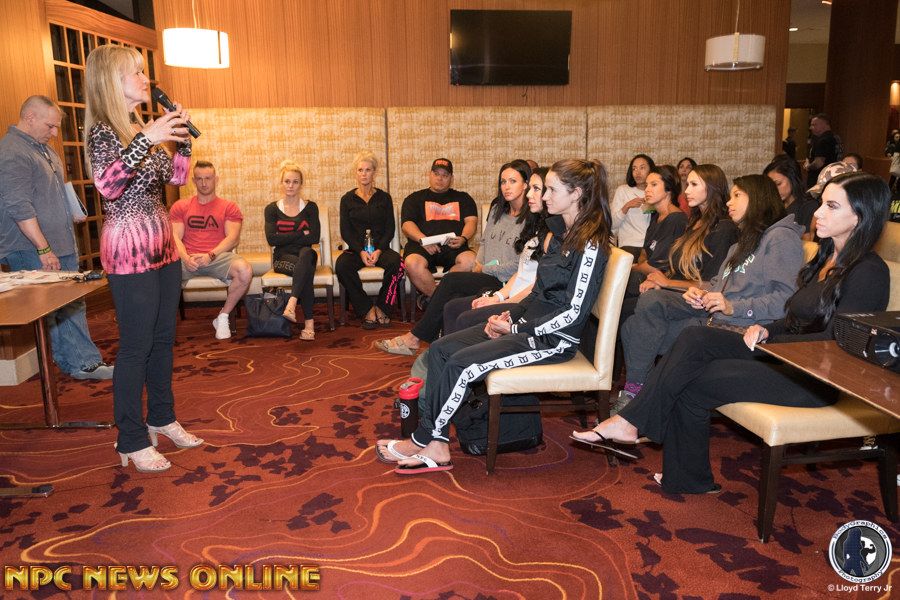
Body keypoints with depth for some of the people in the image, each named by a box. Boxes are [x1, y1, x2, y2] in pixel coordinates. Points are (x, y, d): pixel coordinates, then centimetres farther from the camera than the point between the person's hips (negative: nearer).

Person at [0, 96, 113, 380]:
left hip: (62, 245, 10)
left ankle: (85, 362, 17)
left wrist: (74, 211, 17)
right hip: (33, 251, -10)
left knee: (73, 306, 11)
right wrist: (44, 249, -22)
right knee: (45, 312, -2)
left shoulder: (44, 148, 17)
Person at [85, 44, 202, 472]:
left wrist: (182, 137, 4)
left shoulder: (142, 128, 13)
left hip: (161, 246, 8)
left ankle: (162, 417, 30)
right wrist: (145, 140, -32)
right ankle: (132, 442, 8)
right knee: (136, 346, -3)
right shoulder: (103, 130, -11)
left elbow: (176, 177, 16)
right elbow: (107, 185, -27)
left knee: (164, 338, 15)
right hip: (130, 249, -8)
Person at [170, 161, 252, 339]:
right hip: (187, 258, 1)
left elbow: (233, 238, 0)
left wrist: (210, 255, -17)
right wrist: (185, 258, -16)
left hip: (218, 256, -1)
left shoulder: (229, 207, 14)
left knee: (244, 270, -34)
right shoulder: (180, 206, 19)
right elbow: (175, 237, 6)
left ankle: (223, 317, -11)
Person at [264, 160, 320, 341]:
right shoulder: (272, 209, 9)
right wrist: (301, 234, -9)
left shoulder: (310, 207, 9)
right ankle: (309, 322, -41)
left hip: (306, 255, 0)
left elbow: (314, 238, -5)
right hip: (283, 257, 0)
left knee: (306, 252, -39)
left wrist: (285, 239, -8)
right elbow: (271, 239, -7)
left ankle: (291, 304, -52)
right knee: (306, 270, -35)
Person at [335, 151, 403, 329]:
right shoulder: (347, 199, 9)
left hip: (380, 247, 0)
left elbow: (390, 229, 4)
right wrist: (361, 251, -14)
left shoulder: (384, 198, 10)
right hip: (356, 249, 0)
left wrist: (379, 250, -13)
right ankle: (368, 309, -20)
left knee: (395, 262, -33)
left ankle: (382, 307, -15)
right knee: (342, 265, -33)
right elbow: (345, 232, 3)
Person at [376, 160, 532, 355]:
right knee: (452, 302, -21)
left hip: (505, 283, -7)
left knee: (450, 280, -19)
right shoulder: (497, 209, 17)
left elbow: (520, 265, -13)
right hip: (485, 276, 7)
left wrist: (486, 269, -5)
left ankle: (415, 337, -10)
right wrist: (479, 263, 7)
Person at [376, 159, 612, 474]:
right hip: (528, 324, 9)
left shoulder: (590, 245, -16)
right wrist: (509, 316, 1)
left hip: (555, 339, -9)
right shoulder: (561, 232, 12)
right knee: (440, 349, -4)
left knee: (461, 364, -21)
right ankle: (436, 447, -6)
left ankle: (422, 441, -1)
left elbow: (574, 312, -20)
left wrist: (516, 328, -15)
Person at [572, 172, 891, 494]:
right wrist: (766, 330, -2)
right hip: (785, 356, 8)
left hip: (817, 379, -8)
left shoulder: (868, 272, -12)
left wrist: (766, 341, -13)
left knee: (693, 383, -18)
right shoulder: (826, 257, 16)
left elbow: (835, 341, -18)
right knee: (694, 339, -15)